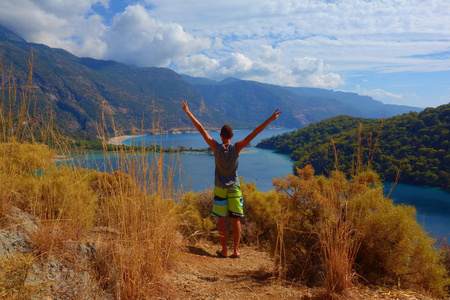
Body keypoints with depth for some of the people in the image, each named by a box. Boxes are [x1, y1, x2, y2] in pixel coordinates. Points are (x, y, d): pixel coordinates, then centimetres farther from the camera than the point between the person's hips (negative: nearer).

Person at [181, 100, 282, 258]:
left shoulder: (216, 147, -10)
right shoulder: (236, 148, -9)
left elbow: (201, 129, -8)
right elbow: (254, 133, -11)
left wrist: (188, 112, -3)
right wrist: (270, 119, -10)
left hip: (220, 189, 0)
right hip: (234, 189, 0)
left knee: (221, 220, 8)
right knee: (236, 220, 7)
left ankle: (224, 250, 13)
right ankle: (236, 251, 12)